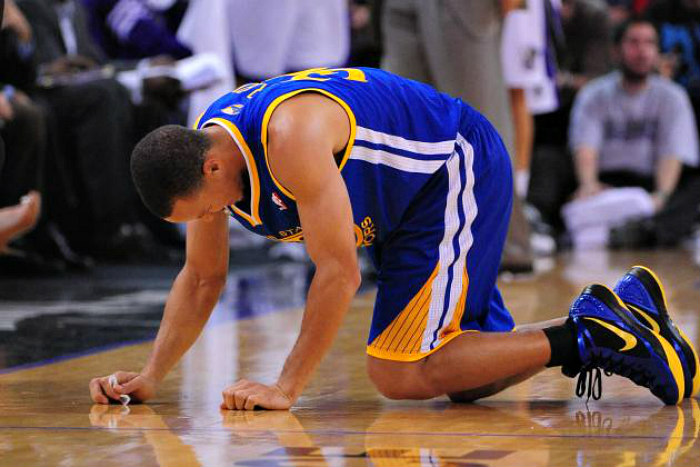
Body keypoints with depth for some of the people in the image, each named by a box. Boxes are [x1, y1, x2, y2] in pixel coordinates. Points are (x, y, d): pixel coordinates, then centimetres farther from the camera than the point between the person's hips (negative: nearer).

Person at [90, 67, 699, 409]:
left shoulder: (291, 134, -34)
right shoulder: (201, 153, -6)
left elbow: (339, 272, -32)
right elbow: (203, 279, 6)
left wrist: (286, 388, -29)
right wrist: (151, 377, -4)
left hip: (459, 170, -9)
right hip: (407, 207, 9)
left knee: (398, 374, -15)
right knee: (466, 378, 8)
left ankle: (586, 336, -13)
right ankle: (618, 309, 15)